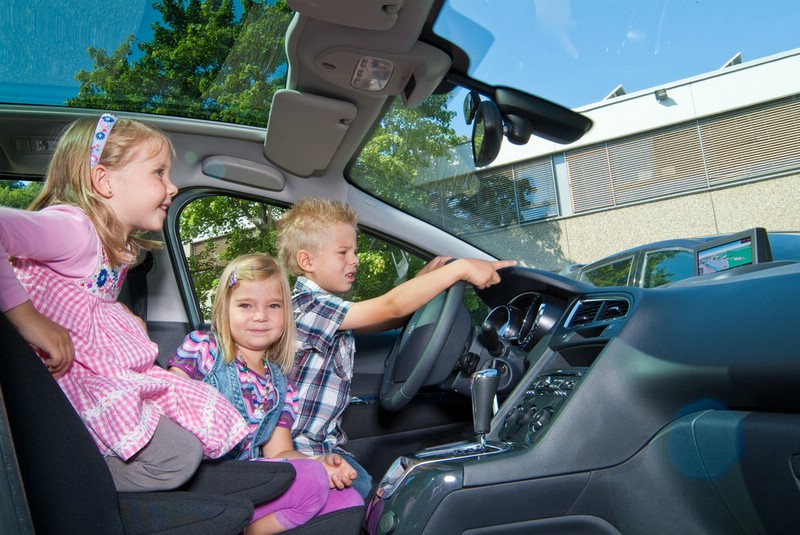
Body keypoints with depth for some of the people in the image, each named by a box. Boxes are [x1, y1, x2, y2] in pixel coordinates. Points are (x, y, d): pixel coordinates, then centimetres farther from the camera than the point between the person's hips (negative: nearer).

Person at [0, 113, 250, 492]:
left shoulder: (119, 245, 12)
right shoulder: (71, 227, -18)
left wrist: (129, 318, 8)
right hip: (69, 373, -10)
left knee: (214, 422, 5)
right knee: (174, 456, -19)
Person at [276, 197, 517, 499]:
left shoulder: (326, 308, 10)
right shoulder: (307, 306, -20)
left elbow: (385, 320, 9)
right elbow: (391, 306, -28)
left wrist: (422, 279, -4)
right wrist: (460, 268, -28)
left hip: (327, 445, 9)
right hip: (301, 452, -9)